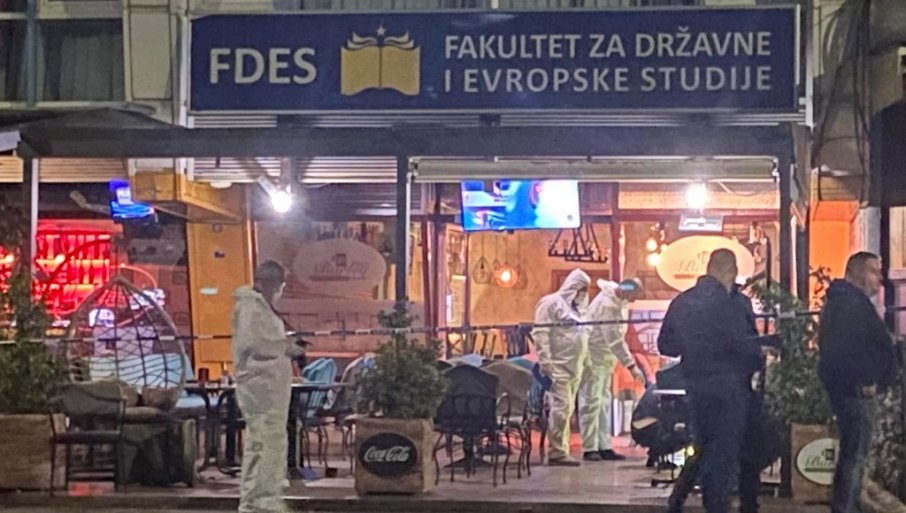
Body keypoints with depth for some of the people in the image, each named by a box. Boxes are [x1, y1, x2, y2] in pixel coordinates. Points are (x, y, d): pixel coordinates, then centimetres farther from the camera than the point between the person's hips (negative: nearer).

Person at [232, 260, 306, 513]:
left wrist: (288, 346, 10)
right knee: (271, 444, -12)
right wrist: (287, 347, -15)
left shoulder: (262, 307, 21)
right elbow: (251, 343, -22)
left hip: (269, 386, 11)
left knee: (258, 445, 14)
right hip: (260, 385, -11)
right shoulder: (250, 307, -11)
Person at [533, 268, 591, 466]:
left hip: (574, 367, 9)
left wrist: (584, 361, 15)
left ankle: (561, 450, 12)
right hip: (558, 366, -9)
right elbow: (540, 333, -12)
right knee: (561, 407, -12)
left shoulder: (576, 307, 21)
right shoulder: (551, 303, -5)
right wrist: (545, 362, -18)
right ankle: (557, 452, -11)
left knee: (567, 409, 8)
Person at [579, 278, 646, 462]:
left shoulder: (619, 302, 7)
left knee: (604, 402, 9)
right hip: (593, 358, -10)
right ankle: (589, 449, -6)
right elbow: (614, 339, -26)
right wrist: (631, 365, -27)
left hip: (605, 358, 10)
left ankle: (604, 447, 12)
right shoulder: (607, 305, -24)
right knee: (592, 402, -8)